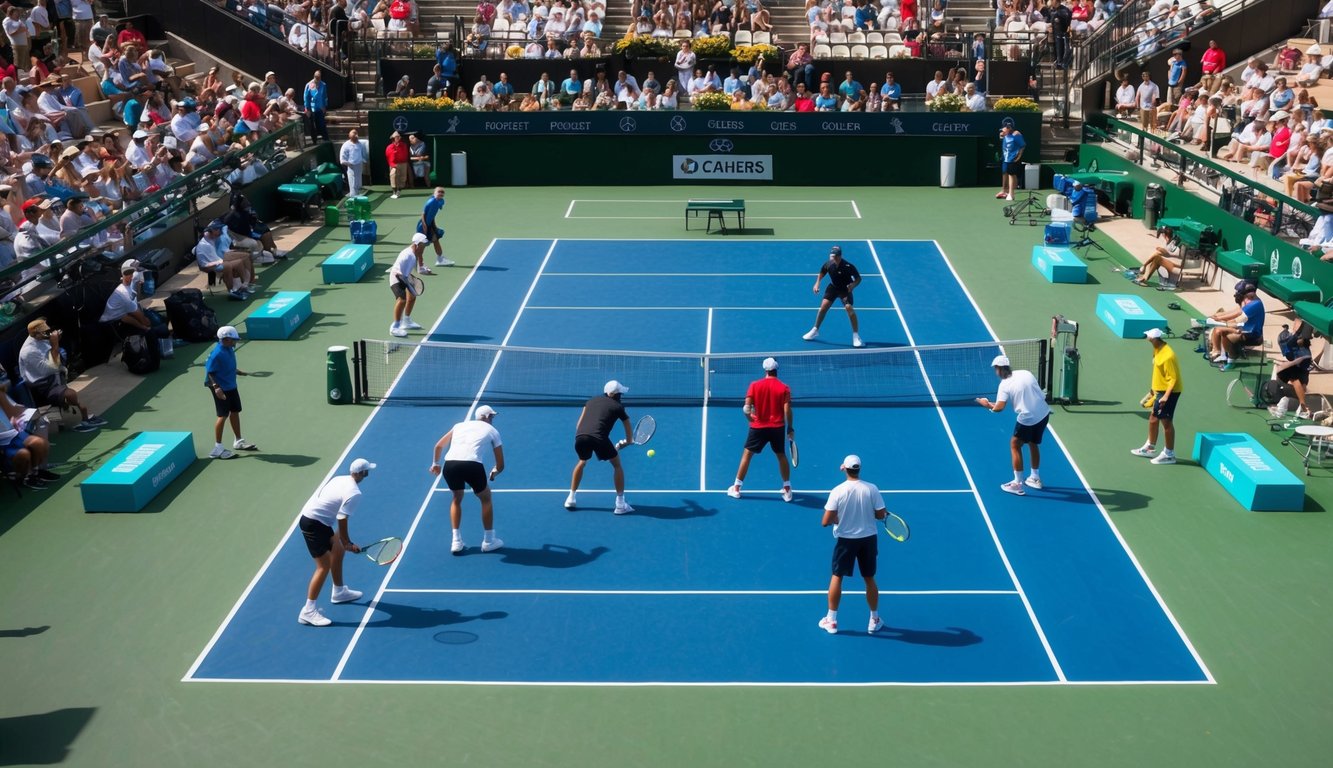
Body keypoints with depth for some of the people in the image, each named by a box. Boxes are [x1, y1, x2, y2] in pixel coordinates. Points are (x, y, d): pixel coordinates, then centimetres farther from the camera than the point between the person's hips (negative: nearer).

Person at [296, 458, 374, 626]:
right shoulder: (354, 494, -19)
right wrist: (347, 543, -7)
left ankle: (339, 592, 41)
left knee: (337, 551, 24)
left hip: (309, 515, 10)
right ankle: (308, 611, -6)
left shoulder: (340, 479, 6)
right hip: (313, 523, -10)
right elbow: (342, 520, -19)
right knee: (324, 566, -7)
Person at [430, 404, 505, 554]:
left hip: (449, 464, 3)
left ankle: (456, 542, 25)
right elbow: (501, 465, 25)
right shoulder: (492, 431, 22)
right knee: (485, 498, 23)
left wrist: (435, 463, 52)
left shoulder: (460, 425, 30)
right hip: (472, 465, -3)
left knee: (457, 499, 30)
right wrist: (493, 473, 46)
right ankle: (488, 541, 28)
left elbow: (439, 446, 35)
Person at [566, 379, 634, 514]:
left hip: (580, 436, 4)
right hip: (599, 437, -4)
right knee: (617, 465, 18)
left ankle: (571, 499, 35)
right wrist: (628, 441, 43)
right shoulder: (618, 407, 18)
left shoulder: (592, 401, 29)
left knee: (582, 462, 34)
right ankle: (620, 504, 15)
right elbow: (629, 438, 24)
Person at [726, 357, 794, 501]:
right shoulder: (784, 388, -6)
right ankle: (787, 490, 19)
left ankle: (736, 488, 13)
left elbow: (746, 407, -9)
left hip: (758, 427, 0)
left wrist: (750, 418, 11)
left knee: (747, 454, 11)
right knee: (782, 456, 16)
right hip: (778, 428, 1)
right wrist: (790, 428, 1)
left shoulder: (755, 385, -5)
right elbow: (787, 410, -11)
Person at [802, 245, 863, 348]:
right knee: (824, 306, -8)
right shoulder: (828, 264, -19)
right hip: (833, 287, 3)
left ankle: (855, 336, -11)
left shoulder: (848, 266, -30)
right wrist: (817, 283, -12)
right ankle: (815, 331, 15)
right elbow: (821, 273, 4)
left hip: (845, 289, -3)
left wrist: (853, 285, -38)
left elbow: (858, 278, -18)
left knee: (849, 307, -22)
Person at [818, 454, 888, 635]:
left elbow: (826, 522, -16)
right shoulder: (872, 489, -11)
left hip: (845, 539, -2)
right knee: (869, 579, 15)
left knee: (837, 577, 13)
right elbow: (881, 515, -6)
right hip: (868, 538, 2)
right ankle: (874, 621, 26)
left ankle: (831, 620, 17)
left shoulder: (837, 491, -16)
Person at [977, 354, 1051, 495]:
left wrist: (987, 404, -1)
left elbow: (999, 408, -19)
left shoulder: (1005, 384, -9)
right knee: (1033, 444, 25)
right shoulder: (1026, 373, 6)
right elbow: (1040, 394, 13)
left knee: (1015, 445, 9)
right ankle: (1035, 479, 37)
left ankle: (1017, 484, 7)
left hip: (1027, 418, -6)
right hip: (1044, 413, 6)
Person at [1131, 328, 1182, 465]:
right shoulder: (1157, 350, 5)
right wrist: (1152, 389, 24)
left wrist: (1166, 396, -29)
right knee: (1153, 419, 18)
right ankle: (1149, 448, 33)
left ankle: (1169, 455, 6)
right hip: (1159, 391, 10)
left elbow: (1173, 378, -23)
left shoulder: (1168, 356, -24)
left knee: (1166, 421, -3)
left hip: (1169, 392, -10)